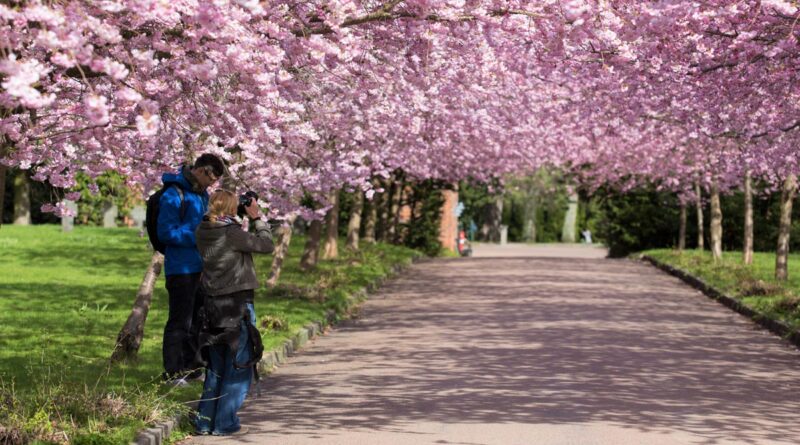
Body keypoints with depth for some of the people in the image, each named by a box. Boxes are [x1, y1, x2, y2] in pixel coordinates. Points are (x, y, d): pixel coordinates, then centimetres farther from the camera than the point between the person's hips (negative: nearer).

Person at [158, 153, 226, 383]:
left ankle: (190, 368, 27)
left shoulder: (202, 194, 13)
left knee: (197, 320, 16)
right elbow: (166, 233, -19)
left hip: (200, 267, 9)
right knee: (180, 321, -4)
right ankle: (173, 373, 4)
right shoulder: (174, 195, -15)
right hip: (181, 268, -9)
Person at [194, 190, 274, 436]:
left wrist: (239, 220, 10)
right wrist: (256, 218, 2)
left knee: (216, 366, 17)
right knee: (239, 366, 4)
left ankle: (205, 420, 17)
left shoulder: (203, 232, 1)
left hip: (213, 304, 7)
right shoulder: (232, 233, -17)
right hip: (237, 305, -7)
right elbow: (267, 245, -7)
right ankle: (225, 423, 4)